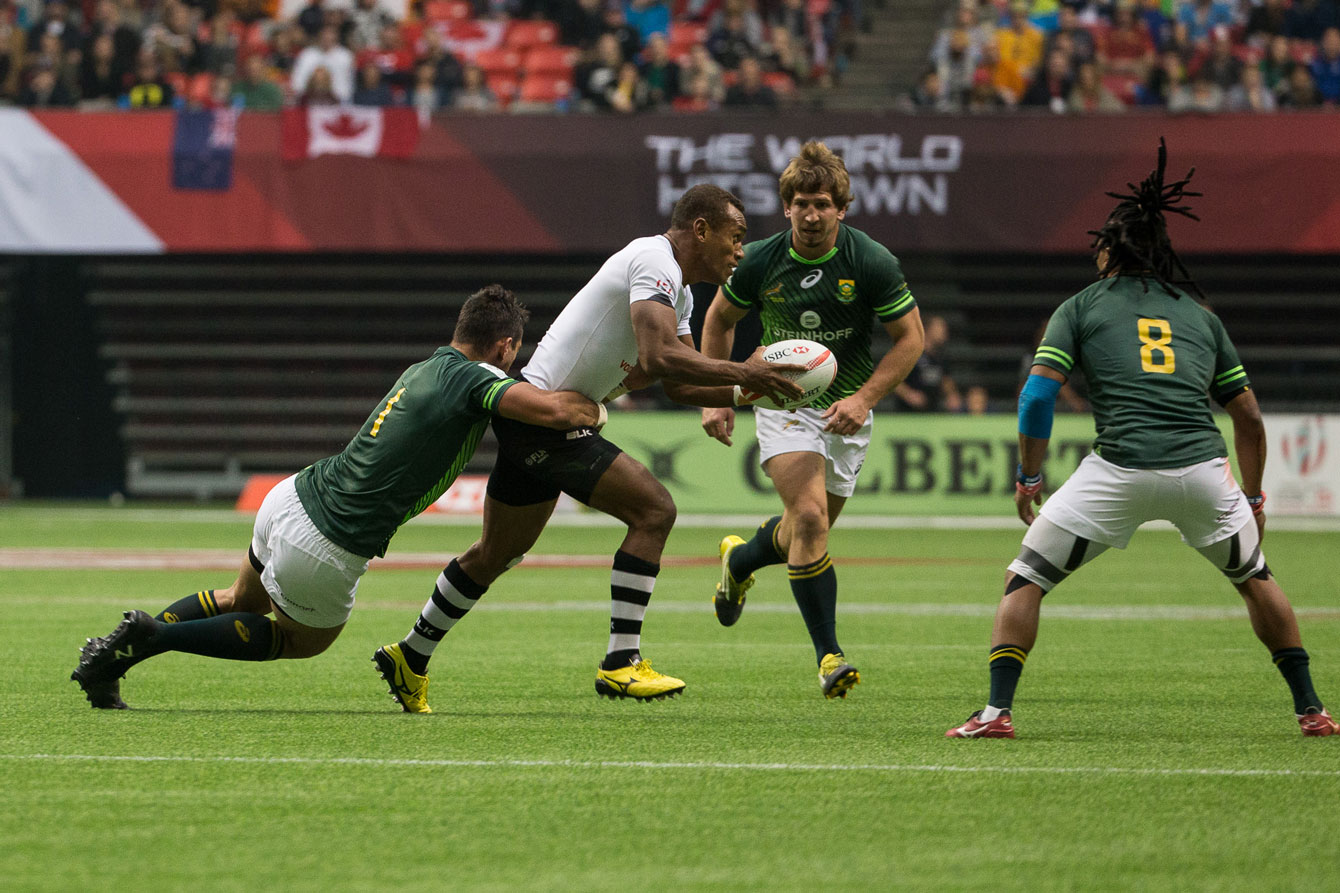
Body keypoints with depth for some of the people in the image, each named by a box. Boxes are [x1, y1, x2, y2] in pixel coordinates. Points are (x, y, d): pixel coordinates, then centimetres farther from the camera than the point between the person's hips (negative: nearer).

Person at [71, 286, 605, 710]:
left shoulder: (425, 370, 14)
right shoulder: (476, 378, -12)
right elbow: (551, 409, -24)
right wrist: (592, 412, -2)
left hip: (292, 496, 8)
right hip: (326, 550, -8)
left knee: (241, 602, 36)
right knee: (302, 640, 23)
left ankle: (114, 653, 24)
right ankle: (153, 638, 7)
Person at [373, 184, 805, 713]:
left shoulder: (680, 293, 15)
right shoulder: (655, 261, -17)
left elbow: (679, 385, 15)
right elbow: (660, 357, -30)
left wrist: (746, 390, 0)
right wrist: (742, 373, -24)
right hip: (542, 413, -11)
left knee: (497, 554, 22)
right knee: (653, 509, -15)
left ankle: (410, 659, 36)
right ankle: (621, 663, -14)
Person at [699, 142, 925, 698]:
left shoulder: (872, 264, -16)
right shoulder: (759, 262, -11)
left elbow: (911, 338, -8)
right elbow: (720, 319, 7)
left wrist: (863, 398, -19)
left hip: (846, 409, 1)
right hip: (782, 399, -1)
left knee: (809, 529, 11)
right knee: (810, 518, -20)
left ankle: (739, 560, 46)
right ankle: (829, 655, -15)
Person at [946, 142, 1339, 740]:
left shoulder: (1080, 308, 15)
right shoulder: (1201, 315, 23)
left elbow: (1038, 394, 2)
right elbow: (1249, 418, 24)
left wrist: (1028, 476, 12)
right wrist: (1252, 497, 35)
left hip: (1118, 474, -3)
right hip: (1201, 467, 3)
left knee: (1024, 580, 12)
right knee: (1254, 575, 28)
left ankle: (997, 711, 0)